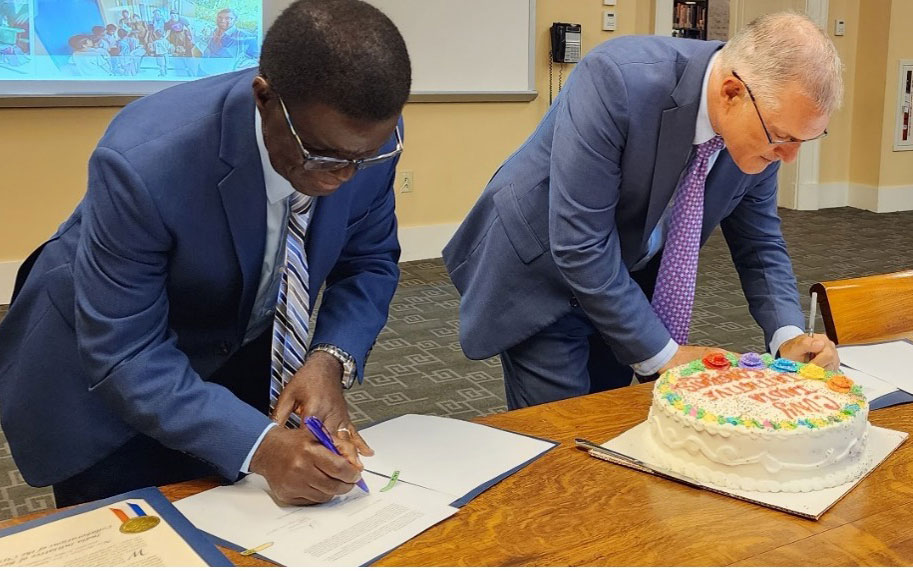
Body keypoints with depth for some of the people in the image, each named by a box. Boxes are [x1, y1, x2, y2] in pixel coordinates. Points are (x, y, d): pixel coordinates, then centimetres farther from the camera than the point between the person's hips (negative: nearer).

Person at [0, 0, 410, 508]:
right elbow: (123, 352, -31)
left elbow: (370, 260, -8)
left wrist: (331, 360, -26)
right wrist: (257, 445, -42)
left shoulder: (366, 136, -23)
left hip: (245, 349, 4)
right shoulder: (144, 161, -37)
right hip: (105, 367, -4)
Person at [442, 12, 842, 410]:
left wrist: (787, 334, -15)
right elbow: (579, 245, -31)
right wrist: (661, 354, -23)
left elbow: (759, 243, 1)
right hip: (540, 271, -5)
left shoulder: (764, 128, -13)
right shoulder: (617, 80, -33)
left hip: (627, 282, 5)